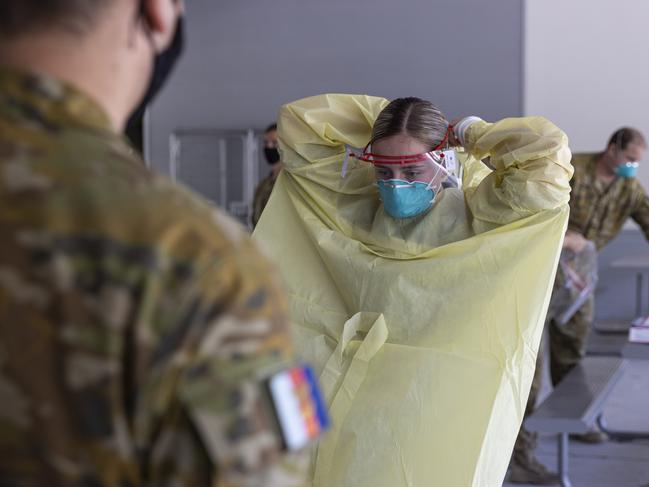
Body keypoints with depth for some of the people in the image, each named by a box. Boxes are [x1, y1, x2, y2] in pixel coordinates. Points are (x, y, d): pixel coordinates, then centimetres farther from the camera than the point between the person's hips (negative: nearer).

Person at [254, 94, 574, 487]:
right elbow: (297, 122, 13)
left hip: (444, 402, -4)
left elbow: (546, 151, -20)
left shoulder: (477, 213, -7)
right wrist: (379, 116, 8)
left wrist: (467, 133, -6)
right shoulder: (365, 209, 8)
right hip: (364, 397, 5)